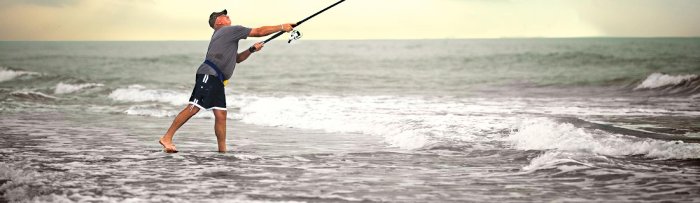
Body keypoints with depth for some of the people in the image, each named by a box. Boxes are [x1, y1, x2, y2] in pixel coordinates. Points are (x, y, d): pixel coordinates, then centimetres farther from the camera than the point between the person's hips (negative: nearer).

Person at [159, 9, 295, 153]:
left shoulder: (223, 36, 31)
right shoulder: (231, 30, 3)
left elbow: (237, 59, 39)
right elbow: (259, 32, 2)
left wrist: (251, 50, 23)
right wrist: (282, 27, 10)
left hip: (217, 80, 10)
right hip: (209, 75, -10)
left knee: (221, 114, 4)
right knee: (193, 108, -16)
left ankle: (222, 150, 5)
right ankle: (167, 138, -18)